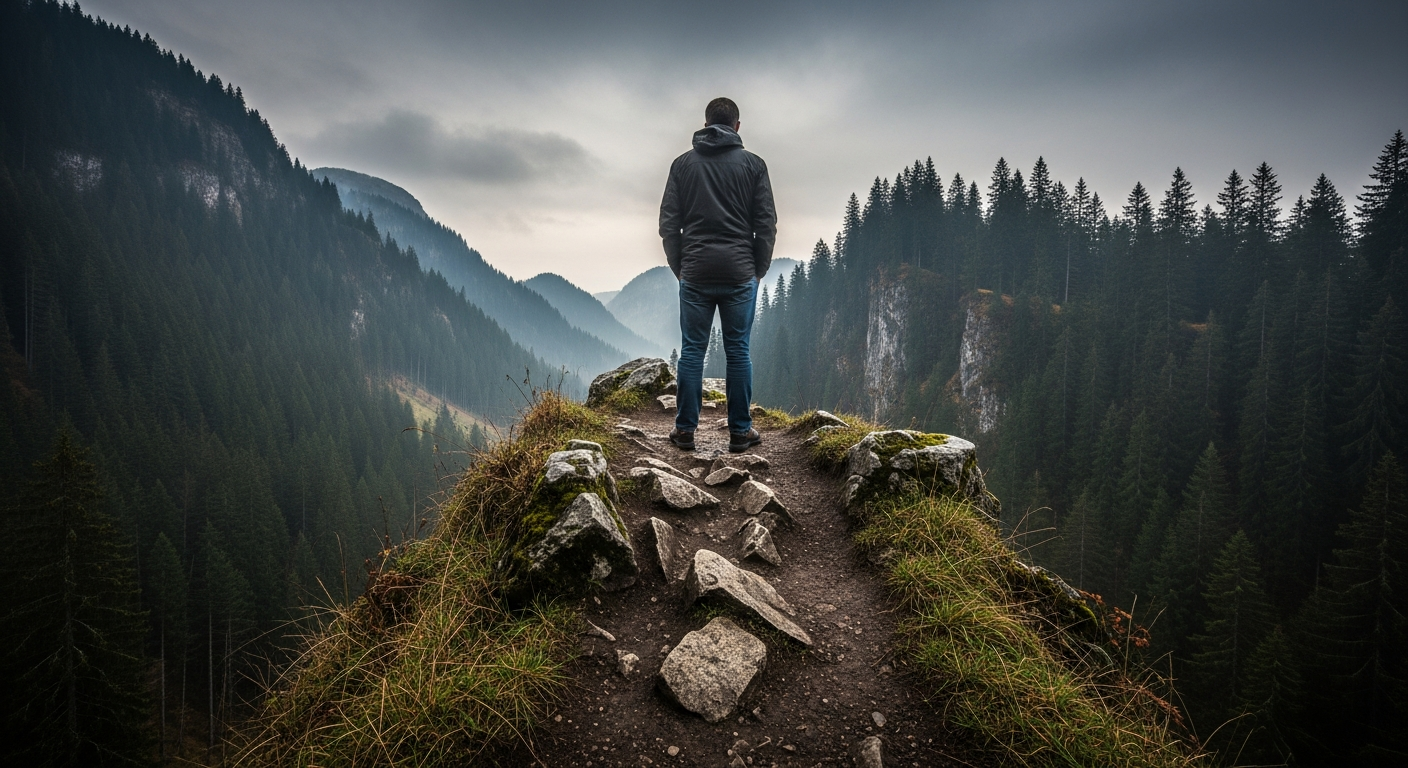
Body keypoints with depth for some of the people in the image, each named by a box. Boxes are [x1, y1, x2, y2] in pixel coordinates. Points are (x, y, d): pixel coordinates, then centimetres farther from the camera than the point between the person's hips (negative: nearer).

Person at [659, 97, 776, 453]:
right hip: (740, 275, 0)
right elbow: (766, 224, 0)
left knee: (692, 351, 7)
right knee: (738, 352, 5)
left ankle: (685, 430, 11)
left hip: (695, 274, 1)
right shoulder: (753, 164, 4)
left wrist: (679, 268, 11)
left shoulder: (683, 163, 7)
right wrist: (759, 270, 10)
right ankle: (740, 431, 11)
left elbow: (668, 223, 3)